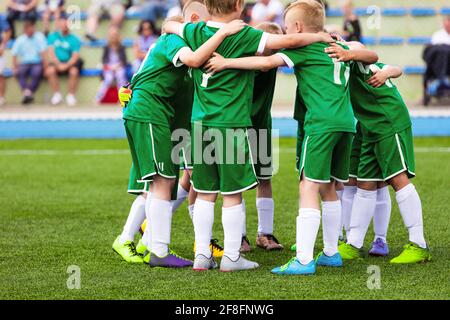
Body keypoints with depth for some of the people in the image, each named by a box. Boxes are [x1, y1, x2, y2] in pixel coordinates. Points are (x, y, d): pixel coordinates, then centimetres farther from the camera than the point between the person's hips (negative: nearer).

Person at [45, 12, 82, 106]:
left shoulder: (74, 39, 1)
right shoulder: (53, 36, 6)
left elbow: (75, 56, -8)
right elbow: (51, 52, -3)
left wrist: (66, 65, -25)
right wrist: (58, 64, -18)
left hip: (69, 64, -1)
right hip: (56, 62, 1)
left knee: (74, 71, -34)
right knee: (50, 70, -32)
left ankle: (71, 95, -18)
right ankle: (57, 95, -19)